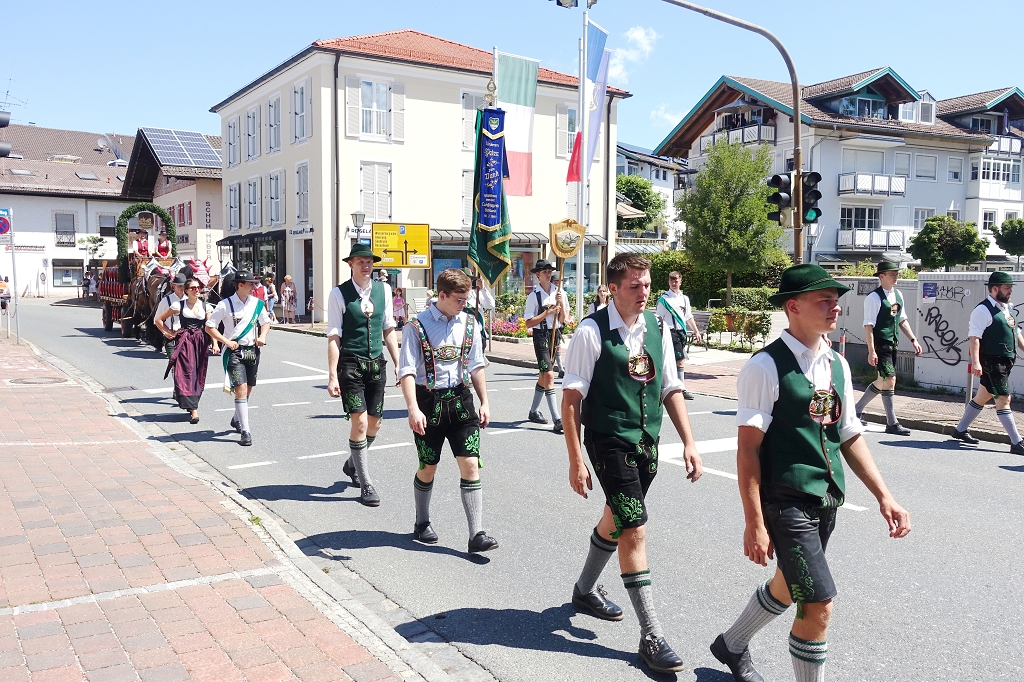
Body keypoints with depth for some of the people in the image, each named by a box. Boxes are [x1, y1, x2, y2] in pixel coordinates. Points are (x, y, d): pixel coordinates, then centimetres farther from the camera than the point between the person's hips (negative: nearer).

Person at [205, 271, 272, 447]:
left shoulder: (257, 303, 5)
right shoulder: (225, 305, -8)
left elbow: (265, 322, 19)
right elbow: (209, 327, -3)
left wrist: (262, 336, 0)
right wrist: (227, 341, -12)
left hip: (253, 350, 5)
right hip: (234, 351, -5)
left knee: (248, 389, 14)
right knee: (241, 389, -13)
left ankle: (237, 419, 40)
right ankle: (245, 431, -12)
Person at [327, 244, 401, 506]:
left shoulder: (383, 289, 5)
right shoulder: (339, 294, -8)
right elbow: (334, 336, -9)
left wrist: (398, 363, 8)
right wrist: (332, 376, -13)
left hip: (377, 364, 5)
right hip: (350, 364, -5)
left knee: (375, 423, 12)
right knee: (360, 422, -8)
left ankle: (353, 464, 39)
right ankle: (366, 485, 5)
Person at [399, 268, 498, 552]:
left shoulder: (469, 323, 4)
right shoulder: (417, 327, -10)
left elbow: (476, 366, 12)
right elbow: (407, 371, -14)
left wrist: (484, 402, 10)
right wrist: (413, 409, -25)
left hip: (460, 400, 3)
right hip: (429, 402, -3)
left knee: (470, 465, -5)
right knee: (428, 468, 12)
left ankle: (477, 534, -2)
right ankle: (422, 523, 35)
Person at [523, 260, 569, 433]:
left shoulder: (560, 293, 6)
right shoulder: (534, 296, -7)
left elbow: (563, 320, 6)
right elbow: (528, 324, -10)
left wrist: (561, 304, -9)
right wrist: (547, 312, -15)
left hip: (555, 334, 6)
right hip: (540, 336, -5)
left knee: (544, 375, 15)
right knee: (549, 375, -14)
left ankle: (534, 411, 31)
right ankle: (557, 419, -16)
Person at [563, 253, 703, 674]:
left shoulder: (657, 329, 4)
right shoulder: (592, 331, -13)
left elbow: (671, 389, 10)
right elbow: (572, 398, -12)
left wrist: (689, 443, 3)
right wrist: (575, 460, -13)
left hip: (647, 442, 6)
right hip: (609, 442, -6)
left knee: (615, 520, 21)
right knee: (634, 530, -8)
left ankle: (585, 590, 44)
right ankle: (651, 635, 2)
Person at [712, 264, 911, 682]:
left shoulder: (837, 365, 6)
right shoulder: (766, 366, -16)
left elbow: (851, 436, 12)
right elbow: (748, 448, -16)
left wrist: (884, 497, 5)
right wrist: (754, 524, -16)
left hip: (827, 500, 8)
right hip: (787, 502, -8)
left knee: (787, 588, 22)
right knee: (818, 606, -9)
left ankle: (732, 646, 47)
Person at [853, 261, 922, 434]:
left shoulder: (898, 295, 11)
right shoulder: (874, 297, -13)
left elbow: (902, 320, 19)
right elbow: (868, 325, -17)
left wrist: (913, 340, 12)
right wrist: (871, 351, -21)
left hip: (892, 344, 9)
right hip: (880, 344, -9)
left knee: (882, 381, 14)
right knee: (889, 380, -8)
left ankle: (858, 409, 31)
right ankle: (892, 423, -1)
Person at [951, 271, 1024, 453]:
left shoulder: (1008, 308, 15)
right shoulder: (983, 310, -14)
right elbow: (974, 337, -21)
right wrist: (976, 362, -28)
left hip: (1005, 361, 9)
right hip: (991, 361, -9)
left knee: (983, 396, 16)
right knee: (1003, 399, -7)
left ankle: (961, 430, 28)